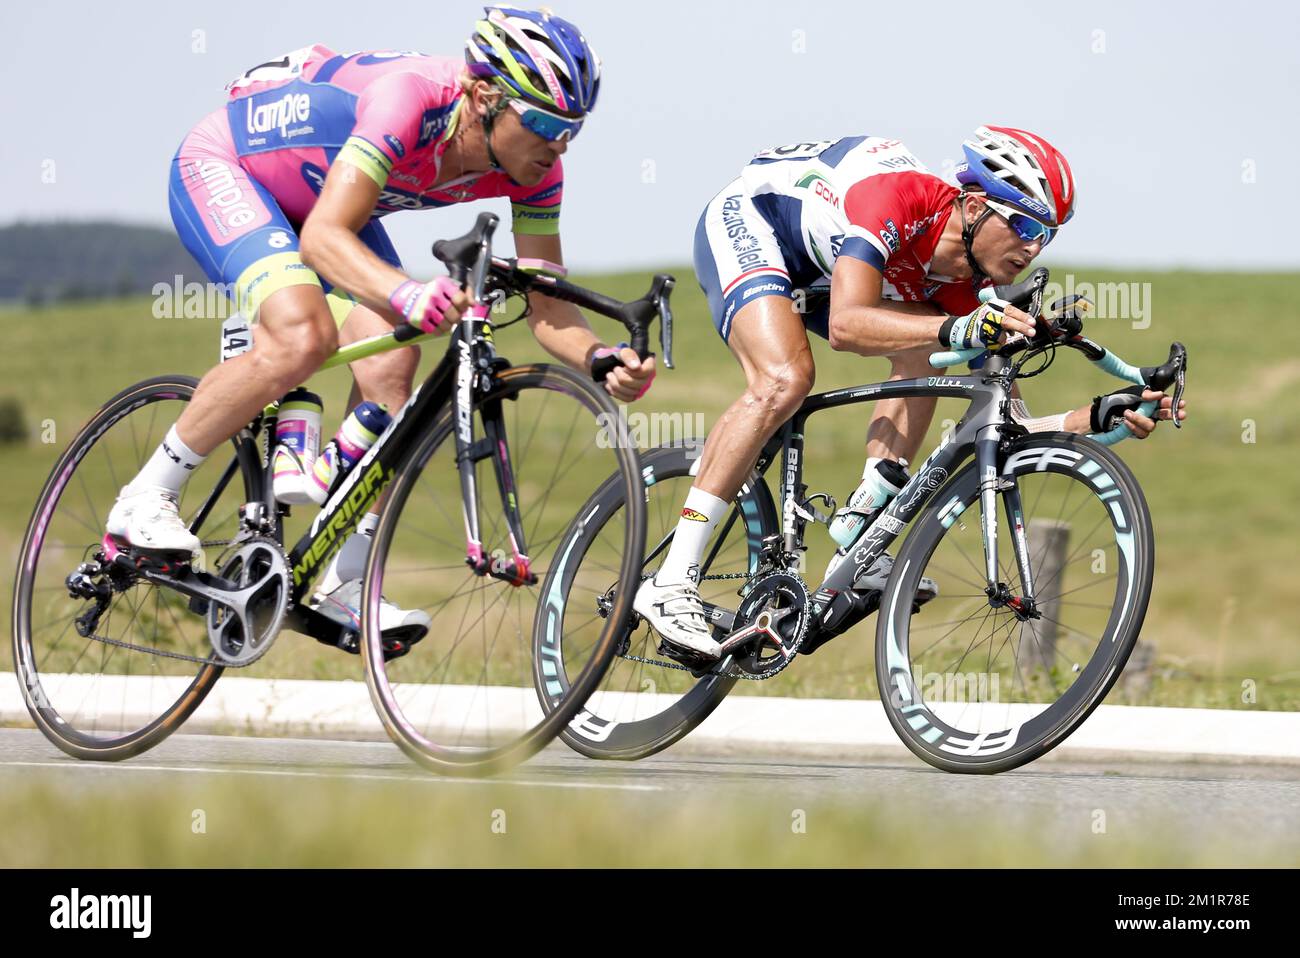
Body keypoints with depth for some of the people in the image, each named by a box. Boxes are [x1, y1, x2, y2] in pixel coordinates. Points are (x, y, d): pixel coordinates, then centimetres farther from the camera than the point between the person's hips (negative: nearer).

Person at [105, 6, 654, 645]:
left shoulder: (534, 167, -18)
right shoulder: (411, 98, -39)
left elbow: (547, 308, -14)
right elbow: (323, 237, -46)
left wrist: (600, 358, -36)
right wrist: (405, 294, -65)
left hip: (311, 202, 7)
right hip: (218, 169, -7)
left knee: (391, 364, -14)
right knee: (303, 336, -30)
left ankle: (344, 586, -4)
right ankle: (145, 502, -15)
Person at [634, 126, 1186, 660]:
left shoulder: (966, 287, -12)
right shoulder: (898, 196, -34)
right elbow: (846, 326, -47)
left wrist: (1099, 417, -25)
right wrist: (956, 331, -59)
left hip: (813, 267, 8)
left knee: (922, 357, -11)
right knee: (784, 379, -31)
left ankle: (854, 550, -12)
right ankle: (671, 583, -31)